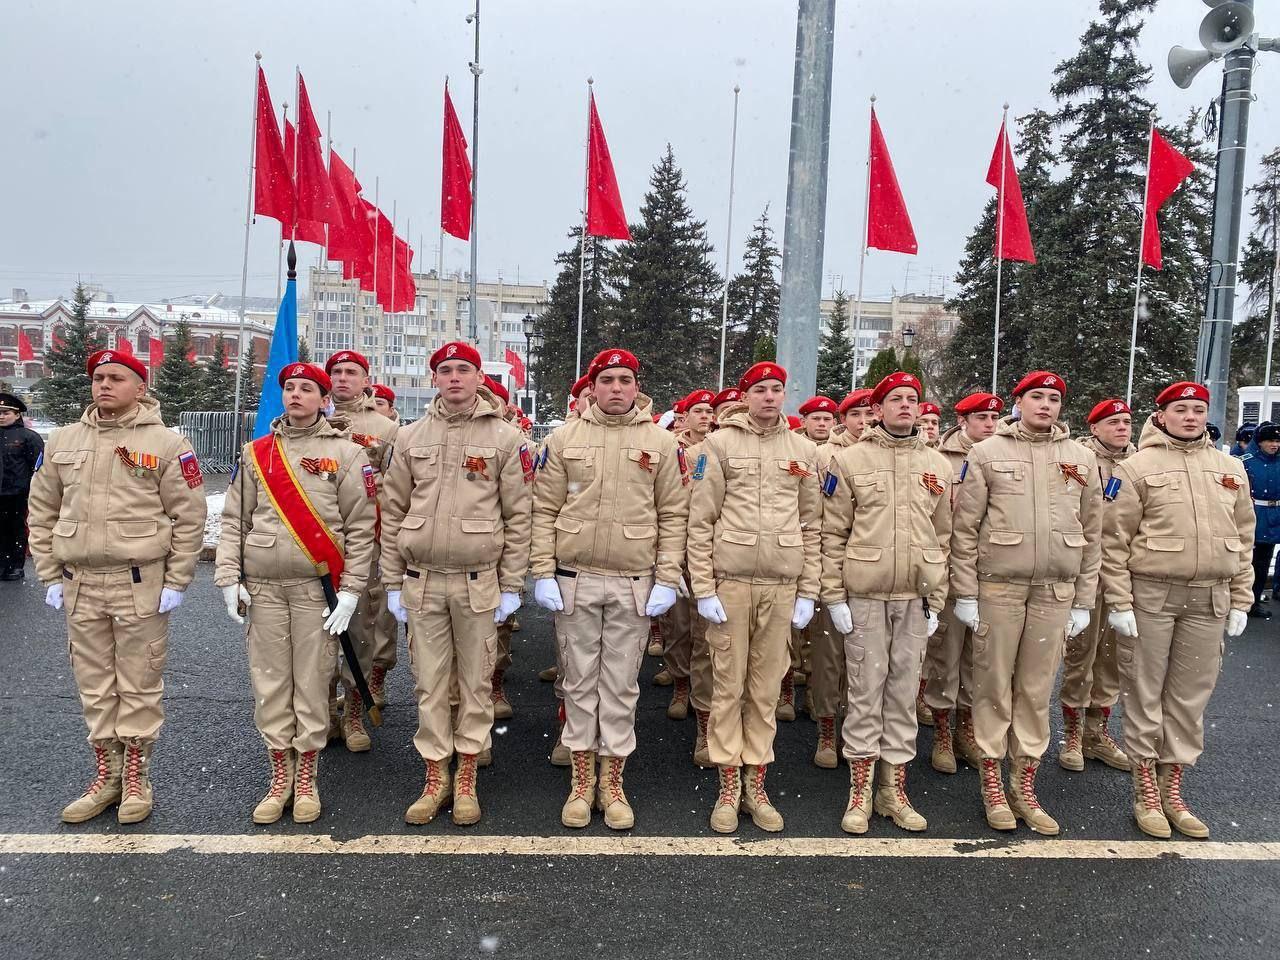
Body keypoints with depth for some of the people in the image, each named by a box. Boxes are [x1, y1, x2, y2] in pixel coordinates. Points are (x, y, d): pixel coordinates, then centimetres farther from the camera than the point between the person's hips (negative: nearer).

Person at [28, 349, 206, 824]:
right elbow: (41, 513, 13)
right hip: (79, 585, 4)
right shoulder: (63, 441, 9)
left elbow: (190, 518, -5)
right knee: (95, 688, 13)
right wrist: (50, 576, 7)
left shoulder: (166, 443, -4)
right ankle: (106, 776, 27)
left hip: (141, 584, -4)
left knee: (139, 687, 5)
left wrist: (176, 583, -8)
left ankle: (137, 779, 19)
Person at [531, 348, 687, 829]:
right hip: (574, 580, 0)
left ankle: (613, 783, 22)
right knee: (580, 681, 9)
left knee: (621, 685, 8)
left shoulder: (661, 442, 3)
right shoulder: (564, 438, 3)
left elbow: (673, 516, 3)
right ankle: (582, 781, 23)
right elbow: (544, 510, 3)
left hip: (633, 584, 0)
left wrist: (667, 580, -4)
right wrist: (543, 573, -4)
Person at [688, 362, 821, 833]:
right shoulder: (720, 443, 1)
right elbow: (700, 521, -2)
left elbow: (812, 526, 10)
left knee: (766, 689, 9)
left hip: (782, 586, 2)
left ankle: (756, 786, 22)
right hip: (729, 582, -2)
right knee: (728, 687, 5)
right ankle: (728, 789, 18)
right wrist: (703, 589, -7)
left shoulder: (804, 449, 9)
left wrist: (808, 592, 5)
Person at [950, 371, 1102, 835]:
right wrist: (964, 592, -6)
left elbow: (1091, 534, 10)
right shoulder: (987, 453, -1)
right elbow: (965, 527, -3)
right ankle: (992, 784, 19)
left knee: (1037, 691, 10)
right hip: (997, 587, -2)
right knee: (994, 687, 6)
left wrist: (1083, 600, 7)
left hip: (1055, 591, 3)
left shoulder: (1081, 458, 8)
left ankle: (1024, 785, 24)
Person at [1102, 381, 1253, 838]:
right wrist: (1119, 602, -11)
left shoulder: (1231, 468, 10)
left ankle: (1172, 789, 25)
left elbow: (1243, 538, 13)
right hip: (1150, 594, -4)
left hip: (1209, 598, 4)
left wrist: (1240, 600, 8)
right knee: (1144, 693, 4)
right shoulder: (1137, 467, -4)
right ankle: (1146, 792, 18)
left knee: (1190, 697, 11)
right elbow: (1115, 540, -7)